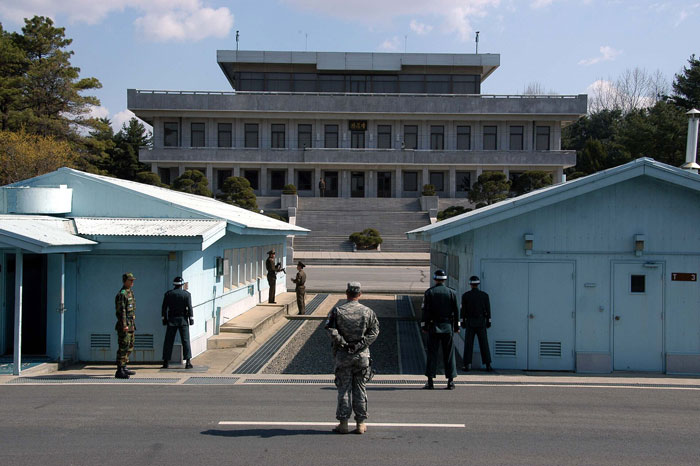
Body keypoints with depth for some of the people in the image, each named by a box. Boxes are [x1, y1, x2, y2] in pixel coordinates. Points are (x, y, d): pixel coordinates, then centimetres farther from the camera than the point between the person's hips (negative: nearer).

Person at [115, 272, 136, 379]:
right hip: (125, 325, -10)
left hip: (131, 324, 10)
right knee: (123, 347, -9)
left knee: (130, 346, 16)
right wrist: (124, 325, -25)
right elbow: (121, 310, -21)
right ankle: (119, 371, -8)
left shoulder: (130, 292, 16)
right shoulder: (121, 294, -14)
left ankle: (124, 367, 25)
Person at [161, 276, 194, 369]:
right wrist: (191, 319, -2)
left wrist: (164, 318, 10)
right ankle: (188, 362, -5)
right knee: (185, 341, 1)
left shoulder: (168, 293, 2)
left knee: (168, 341, 7)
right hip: (183, 320, -1)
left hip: (172, 320, 1)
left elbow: (164, 307, 3)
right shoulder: (187, 294, -3)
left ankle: (165, 362, 8)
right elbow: (189, 307, -7)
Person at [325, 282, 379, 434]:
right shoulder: (368, 312, 1)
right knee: (360, 388, 8)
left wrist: (343, 343, -8)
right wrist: (361, 344, -5)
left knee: (344, 388, 5)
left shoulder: (337, 311, -2)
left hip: (343, 354, -1)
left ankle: (343, 423, 6)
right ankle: (360, 423, 10)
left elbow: (330, 329, -13)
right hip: (362, 355, 1)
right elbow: (374, 331, -5)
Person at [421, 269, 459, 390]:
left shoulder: (429, 292, -2)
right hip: (448, 326, 1)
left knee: (432, 353, 2)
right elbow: (456, 311, 3)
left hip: (433, 327, -1)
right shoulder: (451, 293, 2)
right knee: (449, 354, 6)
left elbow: (425, 311, -4)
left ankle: (430, 381, 0)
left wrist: (424, 326, 1)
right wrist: (456, 327, 10)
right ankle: (450, 381, 6)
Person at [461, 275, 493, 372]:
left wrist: (463, 321, 6)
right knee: (484, 344, 4)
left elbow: (463, 310, -2)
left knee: (468, 344, 3)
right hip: (481, 323, 1)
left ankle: (468, 365, 1)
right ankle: (488, 365, 3)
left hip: (470, 323, -1)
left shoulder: (465, 295, -3)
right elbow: (488, 310, 0)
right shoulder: (484, 295, -1)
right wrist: (488, 321, 8)